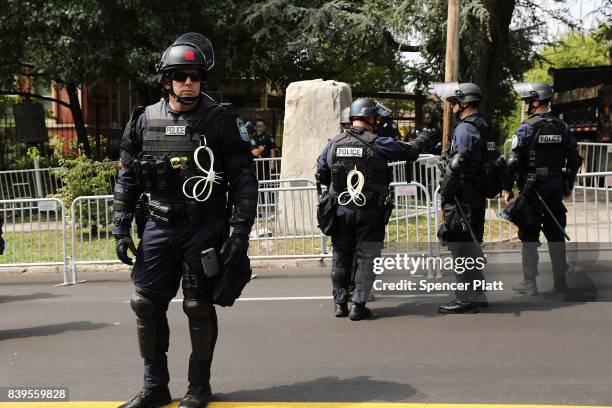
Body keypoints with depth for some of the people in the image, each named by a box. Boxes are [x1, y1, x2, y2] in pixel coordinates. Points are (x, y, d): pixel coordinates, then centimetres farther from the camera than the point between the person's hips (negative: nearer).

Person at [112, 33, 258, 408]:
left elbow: (244, 179, -5)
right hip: (159, 226, 4)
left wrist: (240, 234, -11)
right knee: (147, 304, 4)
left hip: (205, 227, -4)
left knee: (199, 307, 3)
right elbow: (128, 179, 11)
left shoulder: (221, 121, -5)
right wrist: (121, 229, 7)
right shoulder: (145, 121, 5)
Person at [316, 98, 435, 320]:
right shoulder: (378, 144, -10)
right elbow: (410, 150, 1)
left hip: (340, 210, 4)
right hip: (369, 211, -4)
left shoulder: (333, 144, 2)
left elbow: (321, 175, 9)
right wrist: (425, 139, 21)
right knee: (366, 257, 5)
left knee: (341, 256, 14)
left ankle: (340, 303, 17)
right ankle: (358, 304, 3)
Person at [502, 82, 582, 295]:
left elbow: (514, 161, -14)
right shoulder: (562, 127, 6)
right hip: (556, 189, 5)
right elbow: (574, 159, 10)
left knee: (529, 237, 2)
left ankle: (529, 284, 5)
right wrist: (568, 186, 19)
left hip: (532, 189, -5)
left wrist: (507, 188, -6)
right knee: (556, 234, 12)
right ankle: (560, 282, 17)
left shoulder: (527, 128, -11)